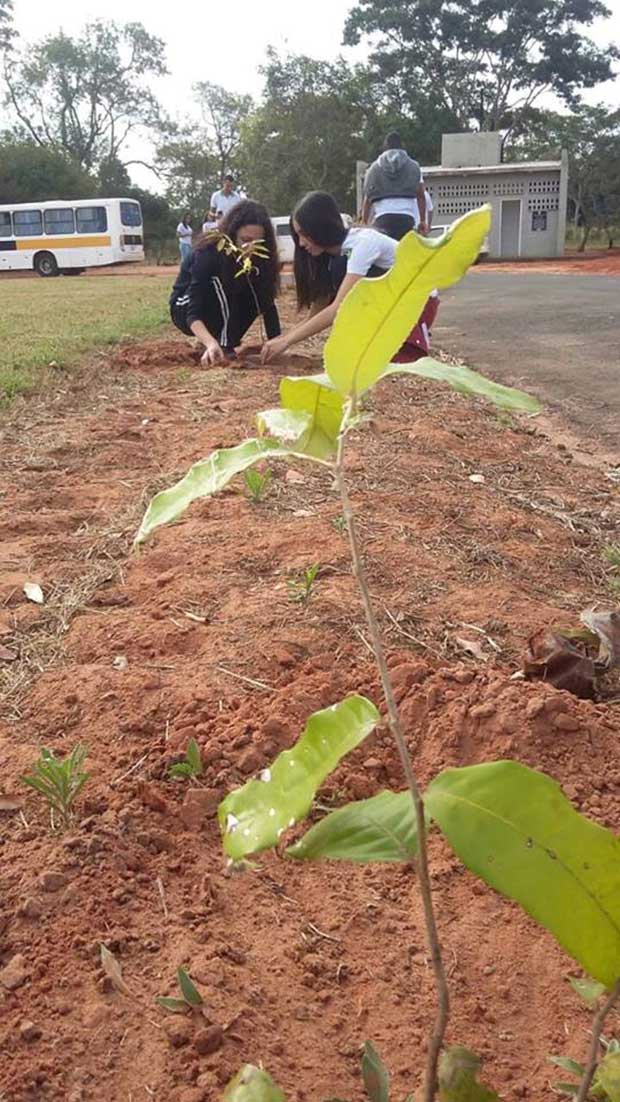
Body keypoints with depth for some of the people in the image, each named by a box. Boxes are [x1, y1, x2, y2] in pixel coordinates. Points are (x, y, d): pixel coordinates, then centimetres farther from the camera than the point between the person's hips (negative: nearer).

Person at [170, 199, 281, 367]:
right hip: (185, 309, -5)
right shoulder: (208, 253, -32)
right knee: (219, 282, -33)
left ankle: (226, 342, -8)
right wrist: (211, 343, -58)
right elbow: (193, 313, -38)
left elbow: (268, 302, -18)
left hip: (219, 314, 5)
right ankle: (223, 346, -28)